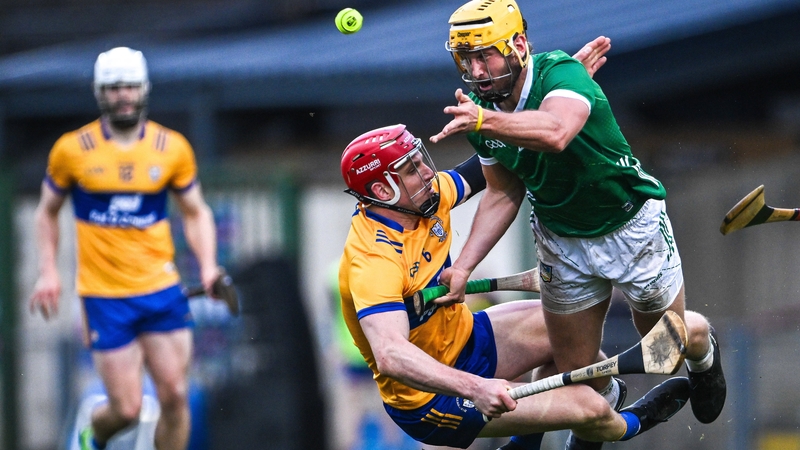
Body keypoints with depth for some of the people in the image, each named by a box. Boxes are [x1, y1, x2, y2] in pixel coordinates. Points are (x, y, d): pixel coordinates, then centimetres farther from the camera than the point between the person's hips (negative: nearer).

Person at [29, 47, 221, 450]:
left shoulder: (173, 148, 3)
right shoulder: (71, 150, -1)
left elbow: (196, 212, 13)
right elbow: (47, 212, 12)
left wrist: (207, 265, -3)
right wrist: (48, 272, 1)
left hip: (162, 290, 2)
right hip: (103, 296, -2)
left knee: (175, 396, -5)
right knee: (127, 409, -5)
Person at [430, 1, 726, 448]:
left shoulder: (561, 73, -31)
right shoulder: (478, 110, -10)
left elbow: (556, 131, -54)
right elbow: (504, 195, 2)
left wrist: (485, 121, -70)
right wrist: (464, 265, -8)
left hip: (632, 227, -5)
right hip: (562, 243, 5)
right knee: (575, 373, 7)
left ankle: (704, 348, 51)